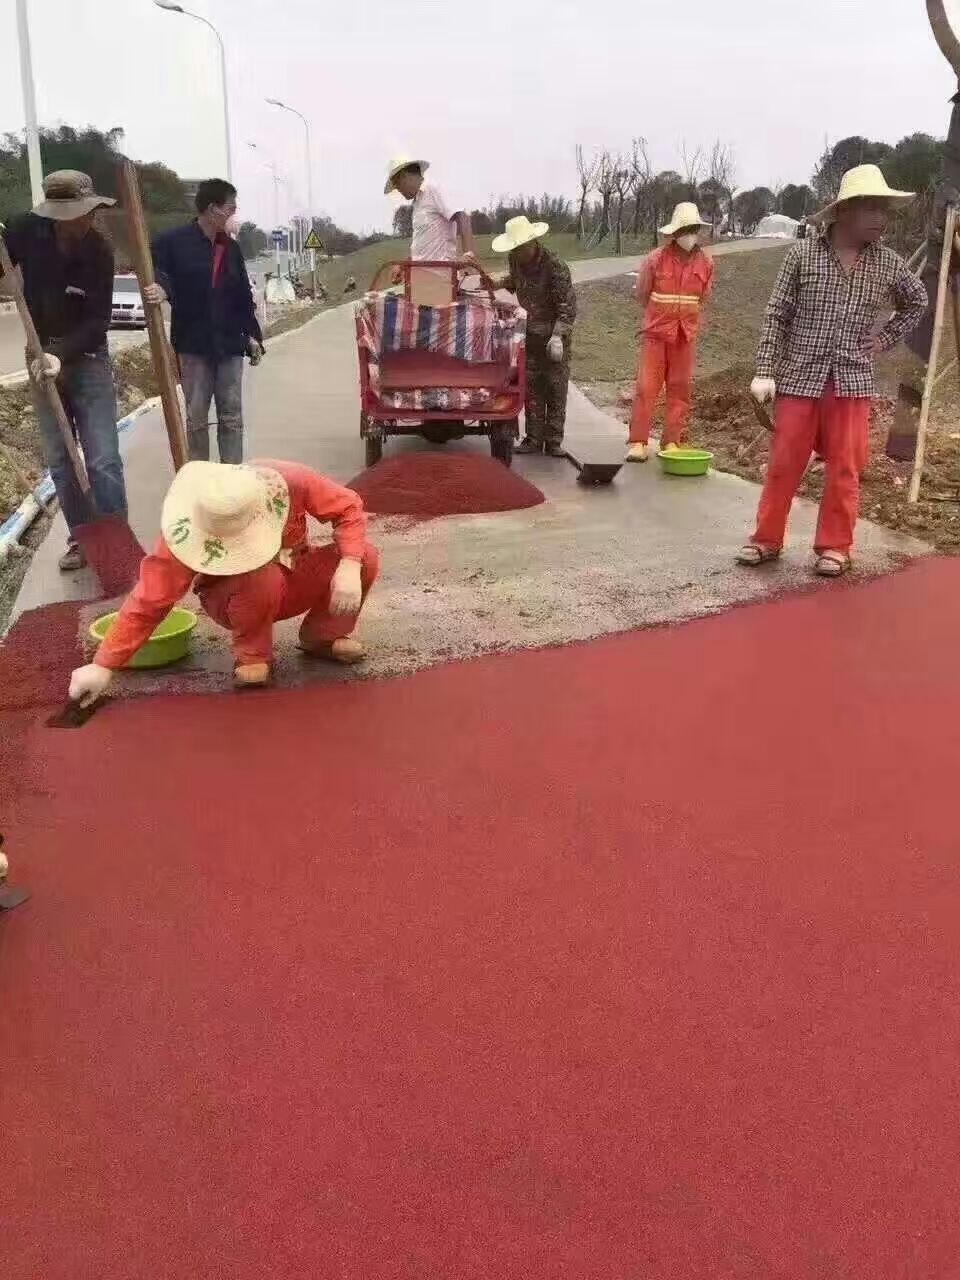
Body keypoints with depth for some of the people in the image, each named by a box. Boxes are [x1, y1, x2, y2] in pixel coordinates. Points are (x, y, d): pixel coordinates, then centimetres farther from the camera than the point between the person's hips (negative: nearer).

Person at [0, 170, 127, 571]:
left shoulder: (99, 251, -14)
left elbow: (98, 321, -15)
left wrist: (61, 353, -30)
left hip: (88, 360, -2)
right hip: (43, 359, 3)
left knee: (103, 459, -7)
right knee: (59, 460, 7)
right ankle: (81, 537, 17)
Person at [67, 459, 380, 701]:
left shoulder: (291, 480, -32)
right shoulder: (191, 533, -33)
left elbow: (349, 508, -19)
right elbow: (149, 599, -29)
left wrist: (349, 567, -35)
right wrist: (103, 665, -31)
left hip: (293, 582, 3)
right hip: (234, 599, -3)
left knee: (365, 559, -21)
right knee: (262, 579, -39)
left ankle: (322, 636, 1)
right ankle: (251, 653, -12)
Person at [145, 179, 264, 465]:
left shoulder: (231, 248, 11)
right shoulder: (173, 241, -6)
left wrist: (252, 334, 9)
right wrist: (160, 289, -29)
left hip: (230, 344, 4)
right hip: (193, 344, -4)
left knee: (232, 417, 5)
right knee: (196, 417, 3)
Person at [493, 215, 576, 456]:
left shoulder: (555, 267, -20)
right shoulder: (516, 261, 0)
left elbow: (568, 306, -21)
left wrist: (558, 336, -30)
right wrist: (494, 286, 7)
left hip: (556, 336, -5)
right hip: (530, 335, 5)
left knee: (556, 390, 0)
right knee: (531, 388, 5)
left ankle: (554, 441, 7)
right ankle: (533, 439, 11)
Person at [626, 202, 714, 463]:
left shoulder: (705, 263, 1)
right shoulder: (655, 259, -7)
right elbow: (642, 295, 7)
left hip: (686, 336, 3)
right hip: (655, 333, -3)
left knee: (679, 389, 4)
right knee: (646, 387, -7)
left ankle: (671, 442, 10)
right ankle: (638, 442, -4)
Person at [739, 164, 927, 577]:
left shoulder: (888, 263, 5)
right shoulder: (803, 254, -3)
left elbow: (917, 301, 23)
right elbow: (777, 315, -1)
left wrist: (884, 339, 10)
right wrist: (765, 371, -8)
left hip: (852, 381, 2)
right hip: (800, 377, -2)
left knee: (844, 468, 4)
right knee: (783, 463, 3)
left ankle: (834, 546, 15)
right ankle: (766, 539, 15)